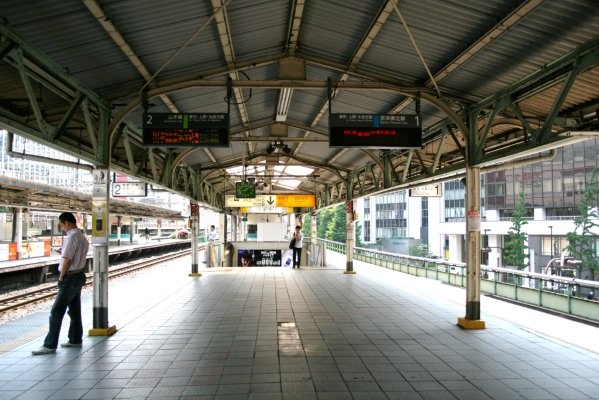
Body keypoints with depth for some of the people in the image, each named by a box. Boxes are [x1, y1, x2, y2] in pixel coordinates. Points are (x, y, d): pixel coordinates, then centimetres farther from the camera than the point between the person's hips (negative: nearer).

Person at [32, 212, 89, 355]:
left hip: (70, 278, -10)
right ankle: (75, 340, 24)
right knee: (75, 310, 16)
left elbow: (67, 260, -19)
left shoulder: (72, 237, -18)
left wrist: (61, 277, -9)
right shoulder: (82, 237, 13)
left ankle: (50, 345, 0)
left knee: (56, 312, -4)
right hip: (78, 275, 10)